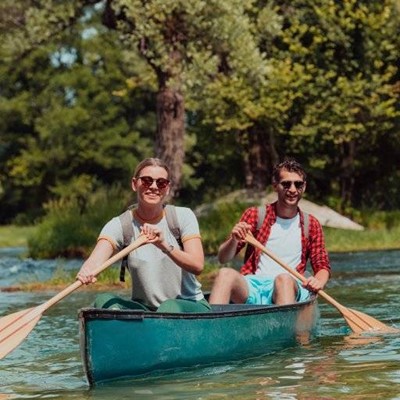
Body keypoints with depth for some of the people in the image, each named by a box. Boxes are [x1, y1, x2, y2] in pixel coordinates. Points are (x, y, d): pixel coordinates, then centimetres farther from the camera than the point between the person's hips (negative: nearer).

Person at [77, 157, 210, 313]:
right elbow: (96, 259, -23)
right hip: (144, 309, 2)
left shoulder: (183, 216, -3)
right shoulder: (120, 225, -3)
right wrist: (87, 271, -48)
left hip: (189, 305, -2)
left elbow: (197, 265, -17)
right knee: (104, 300, -25)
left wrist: (165, 245, -34)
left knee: (170, 307, -35)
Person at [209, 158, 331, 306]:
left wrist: (318, 283, -12)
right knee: (225, 274, -33)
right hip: (251, 288, 0)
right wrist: (234, 240, -13)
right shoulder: (255, 215, 13)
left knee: (284, 278, -37)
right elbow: (223, 258, 11)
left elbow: (323, 266, 13)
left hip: (289, 288, 0)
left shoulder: (311, 225, 17)